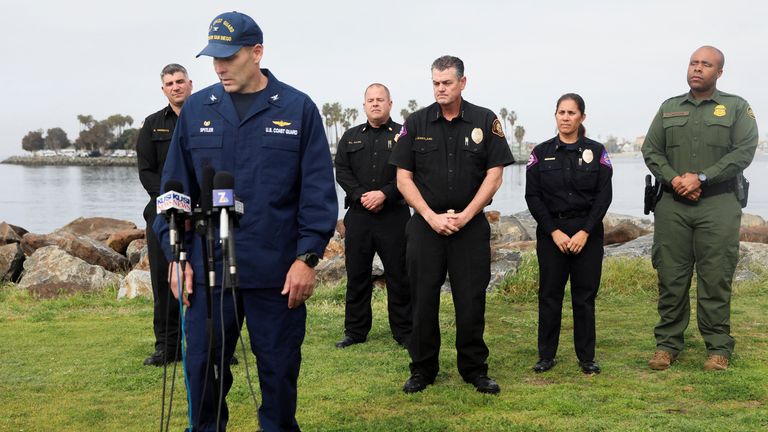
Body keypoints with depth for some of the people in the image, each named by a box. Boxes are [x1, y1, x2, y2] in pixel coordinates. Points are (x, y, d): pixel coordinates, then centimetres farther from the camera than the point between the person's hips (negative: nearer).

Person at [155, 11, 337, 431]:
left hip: (278, 272, -2)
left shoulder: (298, 109, -1)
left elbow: (318, 192, -3)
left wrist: (306, 257, -9)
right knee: (203, 369, 9)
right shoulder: (196, 109, 6)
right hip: (207, 269, 2)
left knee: (279, 371, 10)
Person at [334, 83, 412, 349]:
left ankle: (404, 332, 11)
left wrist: (384, 194, -15)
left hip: (394, 216, -3)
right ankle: (355, 332, 17)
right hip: (358, 215, 3)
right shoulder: (351, 137, 14)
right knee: (357, 275, 7)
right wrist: (362, 196, -9)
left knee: (398, 276, 1)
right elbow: (342, 171, 5)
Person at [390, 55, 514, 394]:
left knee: (471, 300, 2)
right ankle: (422, 370, 16)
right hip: (425, 224, 1)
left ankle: (475, 369, 16)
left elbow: (494, 175, 0)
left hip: (471, 225, -1)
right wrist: (432, 217, -7)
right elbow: (404, 178, 3)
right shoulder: (416, 123, 4)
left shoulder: (485, 121, 2)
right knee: (423, 299, 4)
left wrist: (465, 215, -8)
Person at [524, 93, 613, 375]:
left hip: (587, 232, 0)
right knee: (549, 294, 3)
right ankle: (546, 355, 13)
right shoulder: (541, 153, 3)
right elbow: (532, 196, -1)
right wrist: (554, 232, -10)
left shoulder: (596, 152, 3)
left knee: (585, 295, 4)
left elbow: (604, 195, -2)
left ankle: (586, 357, 13)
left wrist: (585, 232, -11)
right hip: (551, 232, 0)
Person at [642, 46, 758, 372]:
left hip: (719, 206, -2)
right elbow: (651, 150, 10)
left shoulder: (737, 107, 7)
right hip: (672, 205, 3)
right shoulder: (669, 108, 15)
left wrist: (701, 177, -13)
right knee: (671, 277, 4)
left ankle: (718, 348, 9)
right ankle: (667, 344, 13)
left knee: (716, 278, -1)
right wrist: (673, 179, -9)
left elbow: (744, 151, -5)